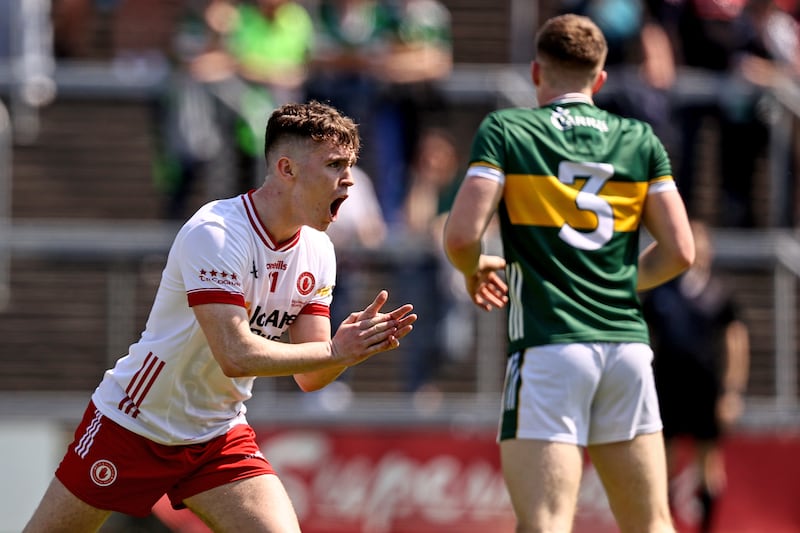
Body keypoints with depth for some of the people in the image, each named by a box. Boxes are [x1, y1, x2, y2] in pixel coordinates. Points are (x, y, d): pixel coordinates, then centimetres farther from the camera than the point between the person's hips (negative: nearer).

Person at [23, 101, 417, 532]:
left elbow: (310, 375, -4)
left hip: (220, 438, 6)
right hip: (130, 426, -5)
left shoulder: (317, 252, -2)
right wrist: (335, 351, -32)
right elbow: (236, 355, -33)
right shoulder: (214, 234, -25)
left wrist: (352, 344, -24)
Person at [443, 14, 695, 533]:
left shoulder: (504, 131, 1)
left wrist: (475, 268, 14)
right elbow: (679, 252, 8)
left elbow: (461, 236, -9)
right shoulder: (641, 140, 11)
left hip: (549, 348, -4)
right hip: (626, 344, 4)